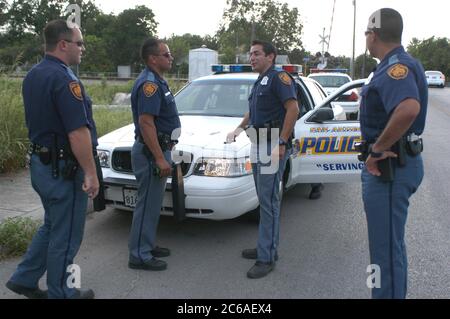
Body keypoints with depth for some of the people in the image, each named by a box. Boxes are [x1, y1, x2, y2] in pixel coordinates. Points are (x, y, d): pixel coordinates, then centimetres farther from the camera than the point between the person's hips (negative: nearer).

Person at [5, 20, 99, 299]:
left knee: (52, 227, 24)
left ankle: (24, 279, 30)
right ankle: (60, 293, 21)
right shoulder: (64, 78, -20)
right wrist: (91, 173, -20)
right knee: (66, 235, 6)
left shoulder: (33, 76, 10)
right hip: (64, 168, -9)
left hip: (40, 162, 9)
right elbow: (77, 132, -25)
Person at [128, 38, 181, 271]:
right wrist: (160, 158, -26)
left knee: (153, 202, 17)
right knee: (148, 204, -3)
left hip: (158, 149, 10)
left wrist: (165, 149, 22)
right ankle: (140, 256, 8)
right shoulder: (149, 83, -18)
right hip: (151, 152, -10)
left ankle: (147, 246, 30)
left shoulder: (157, 81, 14)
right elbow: (146, 123, -25)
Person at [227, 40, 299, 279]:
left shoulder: (278, 77, -9)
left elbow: (293, 109, -19)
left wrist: (282, 142, -24)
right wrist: (240, 128, 17)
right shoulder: (259, 82, 20)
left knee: (268, 201, -8)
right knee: (264, 199, 14)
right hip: (258, 145, 10)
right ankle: (266, 247, 26)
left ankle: (266, 258, -2)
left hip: (273, 145, -10)